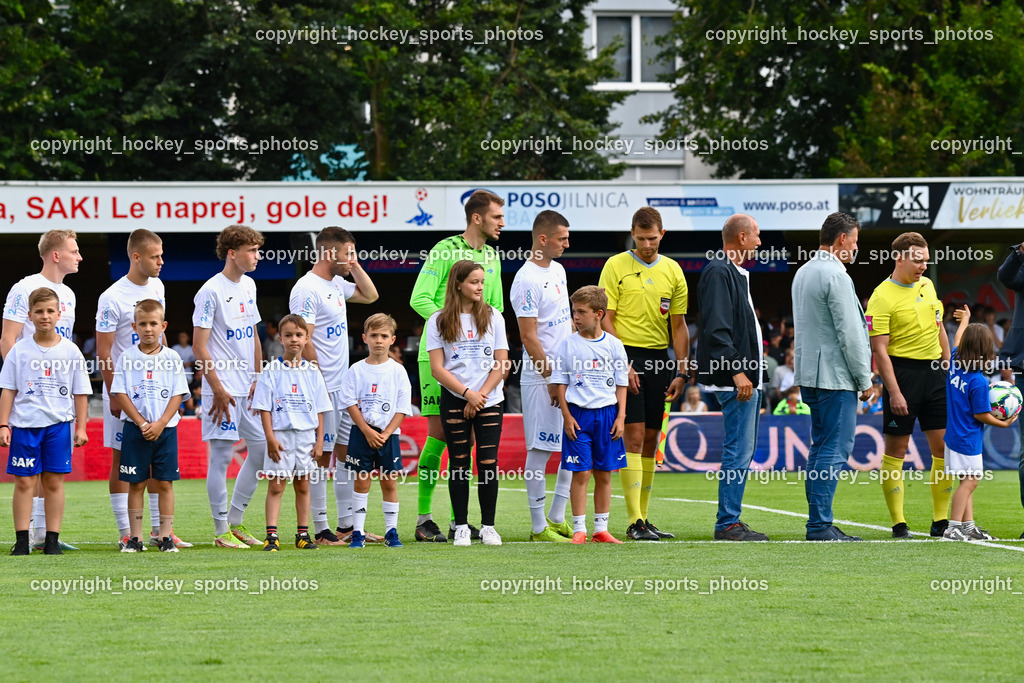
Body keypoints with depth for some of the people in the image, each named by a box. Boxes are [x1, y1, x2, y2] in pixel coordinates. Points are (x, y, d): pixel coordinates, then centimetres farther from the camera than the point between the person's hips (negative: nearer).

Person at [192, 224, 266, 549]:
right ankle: (221, 531, 3)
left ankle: (235, 521, 19)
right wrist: (218, 389, -16)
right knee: (221, 455, -4)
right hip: (223, 389, -8)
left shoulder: (248, 285, 12)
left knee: (261, 449, 8)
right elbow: (199, 346, -13)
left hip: (249, 388, 8)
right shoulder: (210, 291, -12)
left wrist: (259, 379, 11)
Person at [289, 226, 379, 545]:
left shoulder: (337, 284, 12)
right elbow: (304, 342, -18)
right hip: (322, 387, -9)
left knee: (347, 451, 11)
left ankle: (347, 525, 17)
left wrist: (355, 265, 13)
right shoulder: (307, 289, -15)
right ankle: (321, 529, -2)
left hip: (344, 386, 9)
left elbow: (370, 295, 28)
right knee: (321, 456, -5)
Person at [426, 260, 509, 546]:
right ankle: (461, 527, 7)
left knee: (488, 463, -4)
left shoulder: (493, 317, 6)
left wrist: (480, 395, -7)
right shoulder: (438, 321, 2)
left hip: (489, 401, 1)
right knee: (459, 463, 0)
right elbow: (437, 368, -3)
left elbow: (501, 363, 3)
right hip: (454, 402, -1)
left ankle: (488, 526, 4)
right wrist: (467, 393, -13)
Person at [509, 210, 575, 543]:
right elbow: (529, 337, -17)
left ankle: (558, 518, 18)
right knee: (540, 450, -4)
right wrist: (552, 380, -16)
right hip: (541, 378, -9)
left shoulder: (557, 270, 13)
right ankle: (539, 526, 2)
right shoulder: (527, 280, -15)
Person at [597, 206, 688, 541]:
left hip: (658, 358, 5)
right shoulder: (616, 266, -1)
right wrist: (621, 364, -13)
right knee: (634, 435, -11)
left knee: (651, 439, 6)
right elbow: (606, 320, -4)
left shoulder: (672, 271, 10)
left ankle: (643, 518, 12)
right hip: (626, 355, -5)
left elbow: (678, 325, 13)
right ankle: (634, 522, -14)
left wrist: (682, 372, 7)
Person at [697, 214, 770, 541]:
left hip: (748, 377, 11)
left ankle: (731, 520, 15)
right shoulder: (718, 273, -13)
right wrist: (737, 372, -24)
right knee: (738, 450, -11)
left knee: (744, 450, 11)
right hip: (735, 379, -11)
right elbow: (716, 329, -21)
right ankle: (728, 523, -9)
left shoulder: (737, 273, 20)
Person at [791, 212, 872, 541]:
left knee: (821, 447, 13)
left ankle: (818, 522, 14)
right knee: (834, 450, -8)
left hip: (808, 374, 10)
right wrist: (865, 380, -8)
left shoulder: (803, 273, 15)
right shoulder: (835, 276, -15)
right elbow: (849, 334, -16)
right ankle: (820, 525, -11)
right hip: (835, 376, -10)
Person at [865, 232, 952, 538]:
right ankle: (898, 524, 3)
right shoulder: (882, 297, -11)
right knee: (896, 449, -1)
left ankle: (941, 521, 10)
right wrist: (894, 392, -19)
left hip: (934, 372, 7)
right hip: (902, 372, -7)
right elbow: (879, 349, -14)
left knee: (944, 446, 3)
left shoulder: (927, 286, 11)